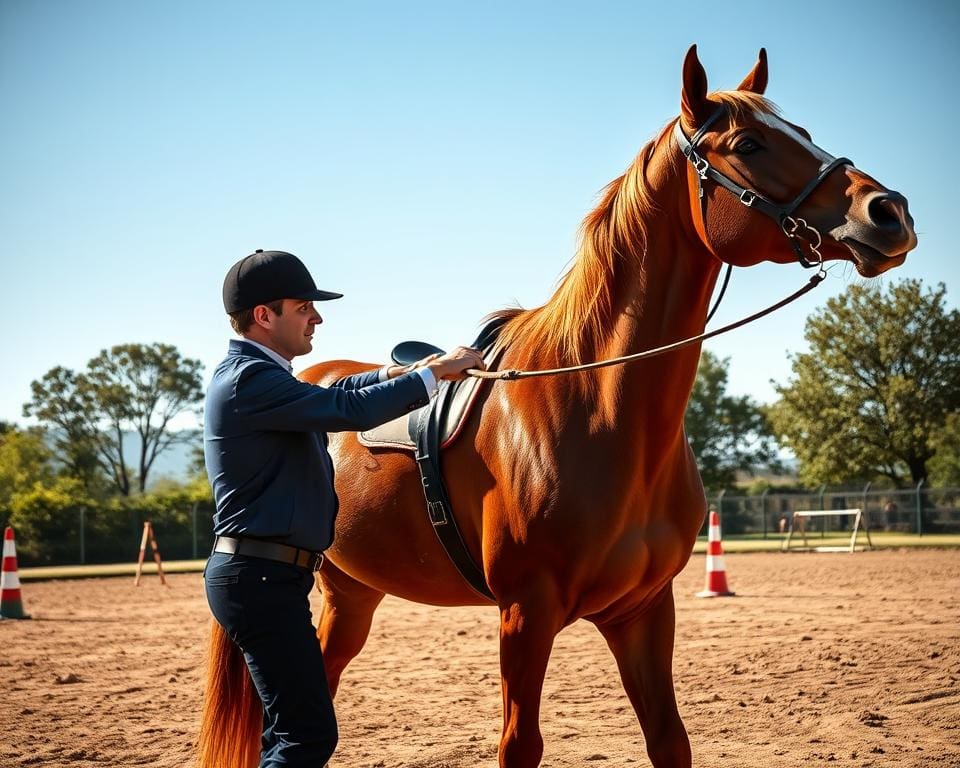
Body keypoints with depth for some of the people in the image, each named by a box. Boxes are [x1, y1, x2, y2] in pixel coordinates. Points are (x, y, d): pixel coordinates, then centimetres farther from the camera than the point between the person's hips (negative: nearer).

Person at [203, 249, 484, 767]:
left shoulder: (257, 375, 17)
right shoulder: (250, 381, -16)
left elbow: (328, 395, 32)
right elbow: (349, 410, -21)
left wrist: (397, 373, 20)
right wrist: (433, 373, -10)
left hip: (263, 575, 11)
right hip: (262, 577, -11)